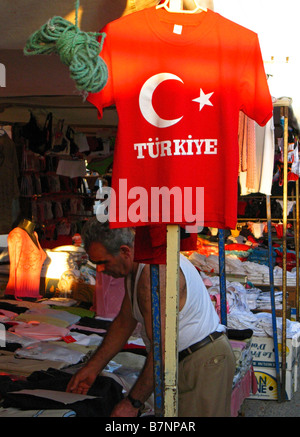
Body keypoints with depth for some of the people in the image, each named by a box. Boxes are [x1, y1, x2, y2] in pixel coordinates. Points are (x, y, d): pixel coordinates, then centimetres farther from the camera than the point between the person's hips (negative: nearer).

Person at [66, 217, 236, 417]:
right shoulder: (137, 266, 7)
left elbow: (161, 349, -27)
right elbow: (124, 322, 18)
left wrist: (132, 403, -21)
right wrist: (92, 368, 18)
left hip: (203, 361, -10)